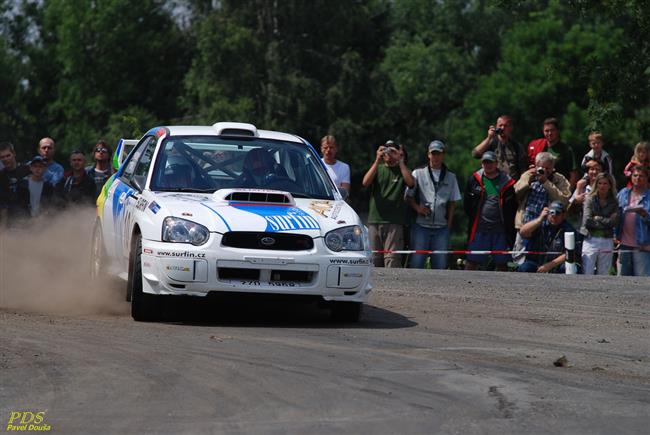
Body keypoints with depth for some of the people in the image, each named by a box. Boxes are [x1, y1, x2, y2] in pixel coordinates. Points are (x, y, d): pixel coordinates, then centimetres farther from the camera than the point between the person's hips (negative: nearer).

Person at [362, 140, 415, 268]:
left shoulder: (402, 171, 9)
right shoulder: (377, 169, 14)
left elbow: (411, 183, -13)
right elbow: (365, 182, -5)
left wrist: (400, 161, -13)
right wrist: (377, 161, -12)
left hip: (394, 222, -3)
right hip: (375, 220, 3)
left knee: (392, 257, -12)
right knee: (375, 258, 3)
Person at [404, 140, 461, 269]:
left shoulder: (450, 177, 13)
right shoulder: (418, 173, 6)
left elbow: (452, 202, 14)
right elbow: (408, 196, 7)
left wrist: (449, 223, 5)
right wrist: (417, 207, -11)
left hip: (441, 227, 2)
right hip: (421, 225, -2)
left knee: (440, 263, 1)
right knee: (416, 262, -6)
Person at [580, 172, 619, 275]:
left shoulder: (613, 203, 7)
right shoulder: (590, 200, -1)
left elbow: (614, 222, -6)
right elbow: (587, 221, -13)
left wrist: (597, 219, -9)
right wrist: (606, 221, -9)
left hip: (607, 242, 3)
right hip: (590, 240, -3)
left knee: (603, 276, 9)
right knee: (587, 274, -6)